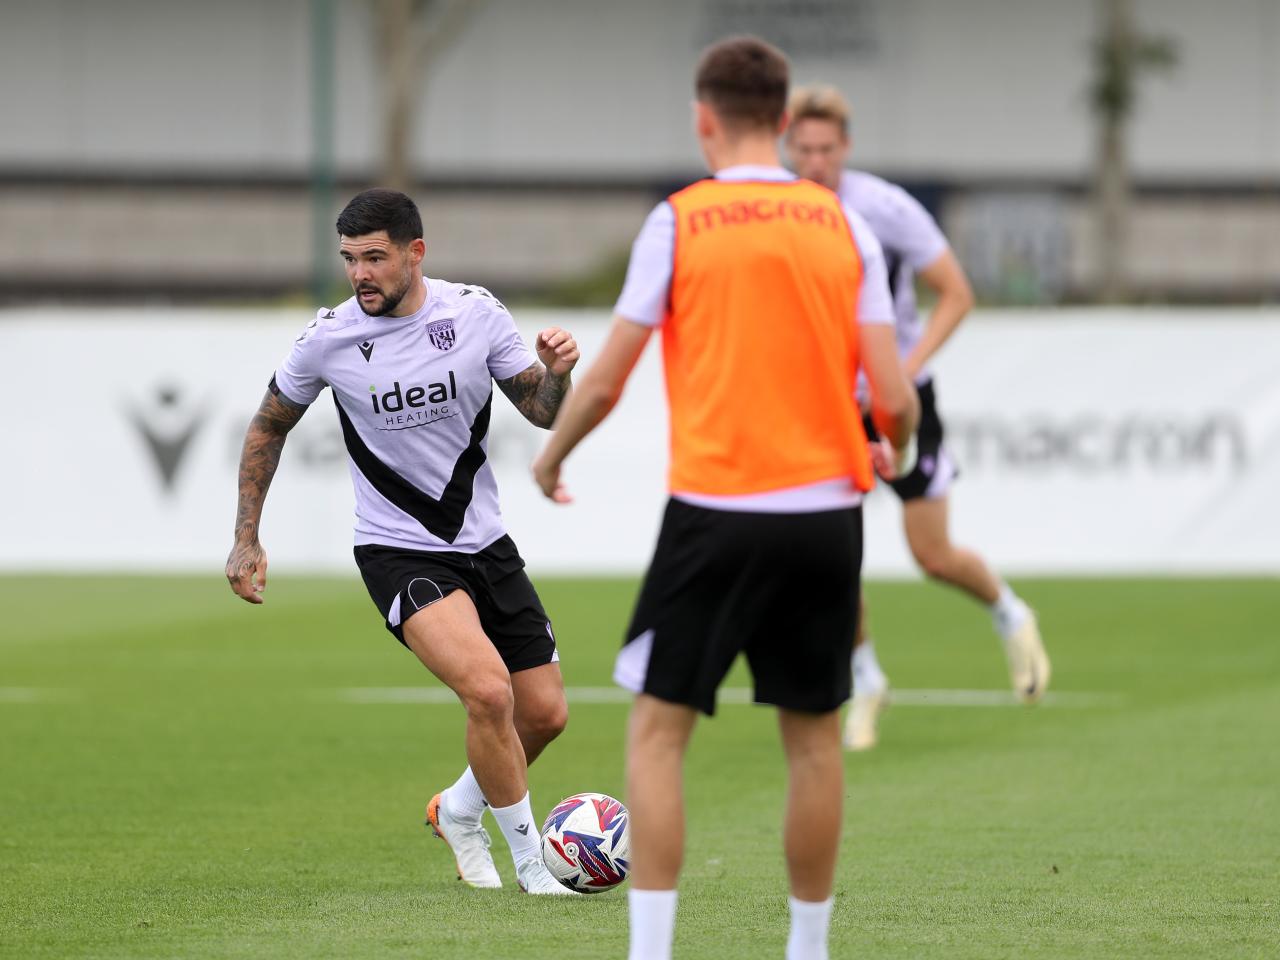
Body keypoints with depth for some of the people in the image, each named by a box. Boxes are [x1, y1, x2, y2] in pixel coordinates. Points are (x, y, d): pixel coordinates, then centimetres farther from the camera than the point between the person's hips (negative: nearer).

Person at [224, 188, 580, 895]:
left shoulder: (476, 312, -7)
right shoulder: (328, 338, -11)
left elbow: (542, 411, 4)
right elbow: (269, 426, 6)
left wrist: (557, 375, -19)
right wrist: (246, 539, 4)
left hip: (484, 541, 4)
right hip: (398, 553, -4)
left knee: (544, 714, 7)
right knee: (488, 691, -25)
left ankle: (458, 812, 36)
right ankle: (529, 859, -8)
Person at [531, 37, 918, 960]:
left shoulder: (677, 223, -3)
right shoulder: (843, 226, 5)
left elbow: (605, 382, -1)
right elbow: (894, 397, 0)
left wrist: (550, 458, 19)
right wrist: (895, 451, 23)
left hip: (714, 511, -3)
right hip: (826, 512, 3)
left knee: (657, 729, 2)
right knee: (814, 737, 11)